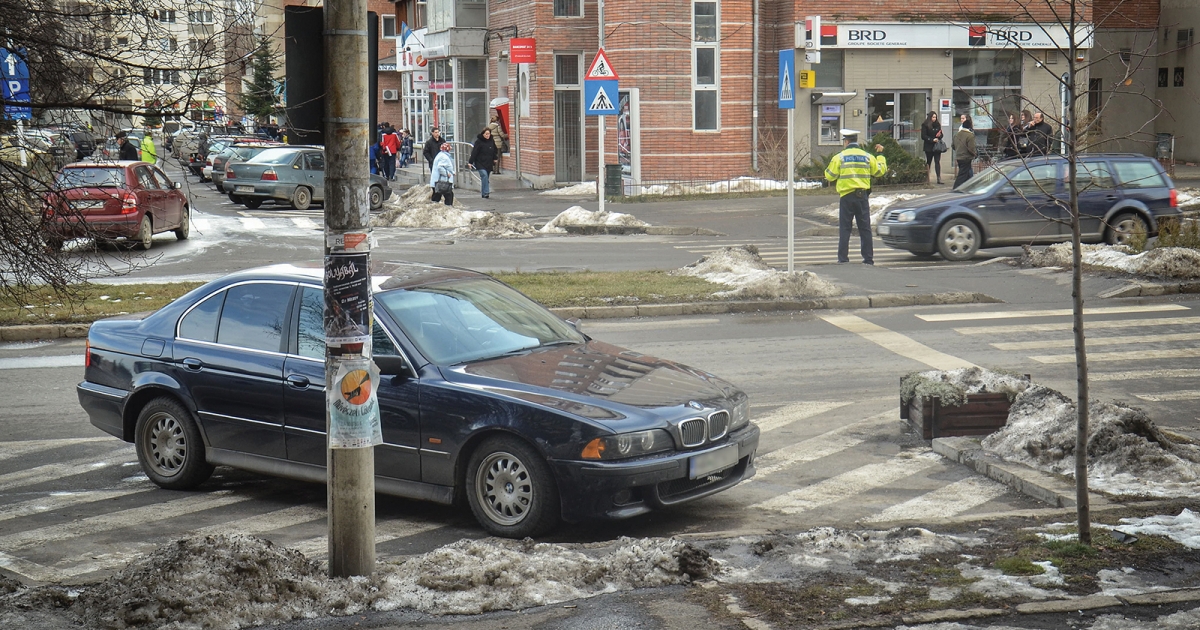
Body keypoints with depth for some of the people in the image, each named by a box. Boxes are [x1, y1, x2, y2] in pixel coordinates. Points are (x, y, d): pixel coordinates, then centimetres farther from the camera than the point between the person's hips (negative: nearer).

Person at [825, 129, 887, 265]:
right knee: (865, 228, 7)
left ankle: (843, 258, -2)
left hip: (846, 197, -2)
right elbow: (879, 171, 12)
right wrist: (880, 155, 26)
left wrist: (829, 165, 19)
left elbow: (830, 176, -3)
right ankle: (868, 258, 6)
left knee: (844, 229, 2)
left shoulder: (839, 157, -4)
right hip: (862, 196, 2)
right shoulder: (867, 157, 5)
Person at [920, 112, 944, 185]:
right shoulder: (925, 125, -3)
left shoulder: (937, 125, 12)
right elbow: (923, 136, -9)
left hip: (937, 146, 3)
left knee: (937, 162, -4)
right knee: (928, 162, 5)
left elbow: (941, 134, 19)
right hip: (929, 147, -3)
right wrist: (932, 139, -18)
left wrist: (939, 136, -5)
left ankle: (939, 178, -10)